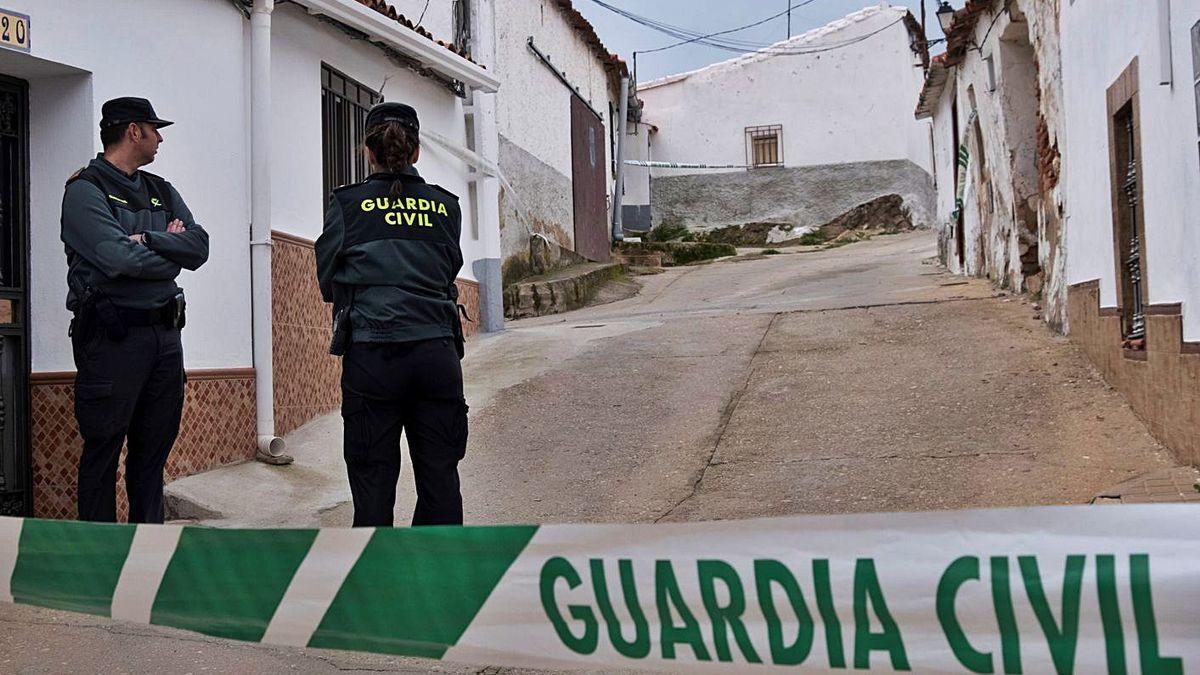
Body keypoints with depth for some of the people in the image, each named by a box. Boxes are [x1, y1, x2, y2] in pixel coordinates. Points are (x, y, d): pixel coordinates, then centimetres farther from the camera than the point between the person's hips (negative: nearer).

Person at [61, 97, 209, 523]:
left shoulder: (161, 191, 17)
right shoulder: (85, 190, -5)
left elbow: (200, 245, 3)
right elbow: (119, 259, -19)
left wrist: (148, 241, -12)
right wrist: (172, 251, -3)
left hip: (165, 334, 7)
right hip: (112, 338, -7)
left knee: (154, 449, 13)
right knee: (103, 451, 1)